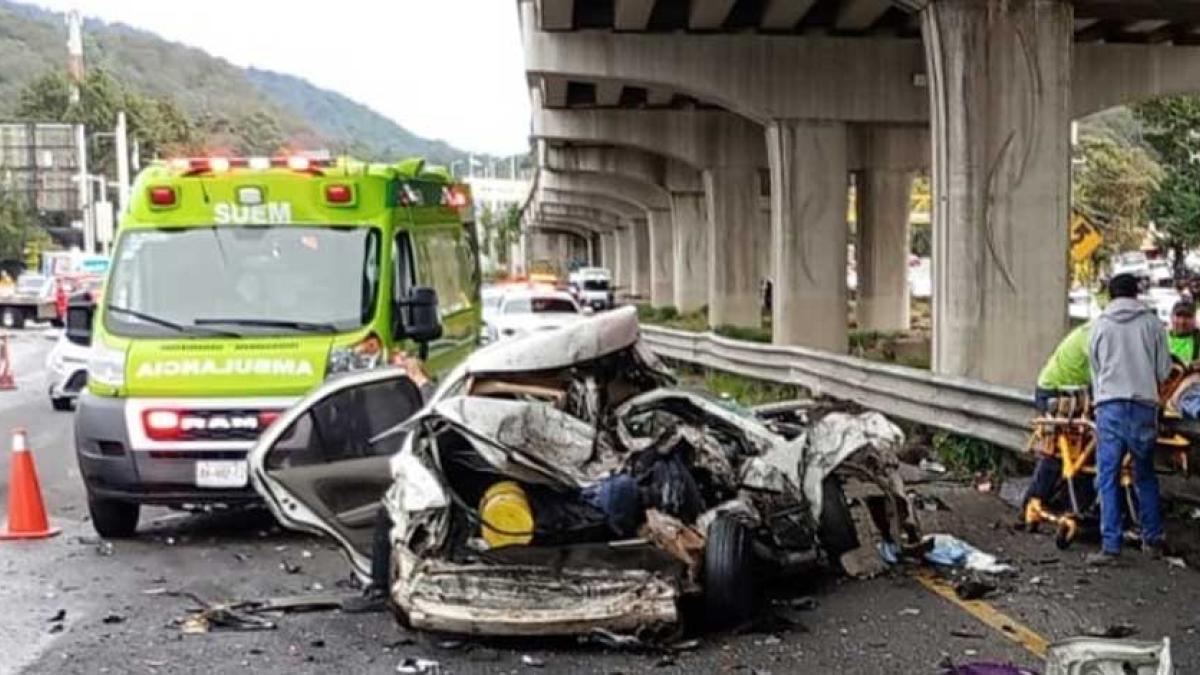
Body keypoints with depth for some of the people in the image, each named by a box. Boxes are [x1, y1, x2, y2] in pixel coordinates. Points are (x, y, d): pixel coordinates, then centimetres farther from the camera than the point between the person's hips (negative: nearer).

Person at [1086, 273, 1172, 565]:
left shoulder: (1100, 325, 6)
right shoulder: (1152, 323, 4)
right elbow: (1164, 370, 7)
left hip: (1110, 406, -1)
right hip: (1144, 406, 1)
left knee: (1108, 477, -2)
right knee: (1145, 476, 15)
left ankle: (1111, 545, -7)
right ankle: (1153, 540, 21)